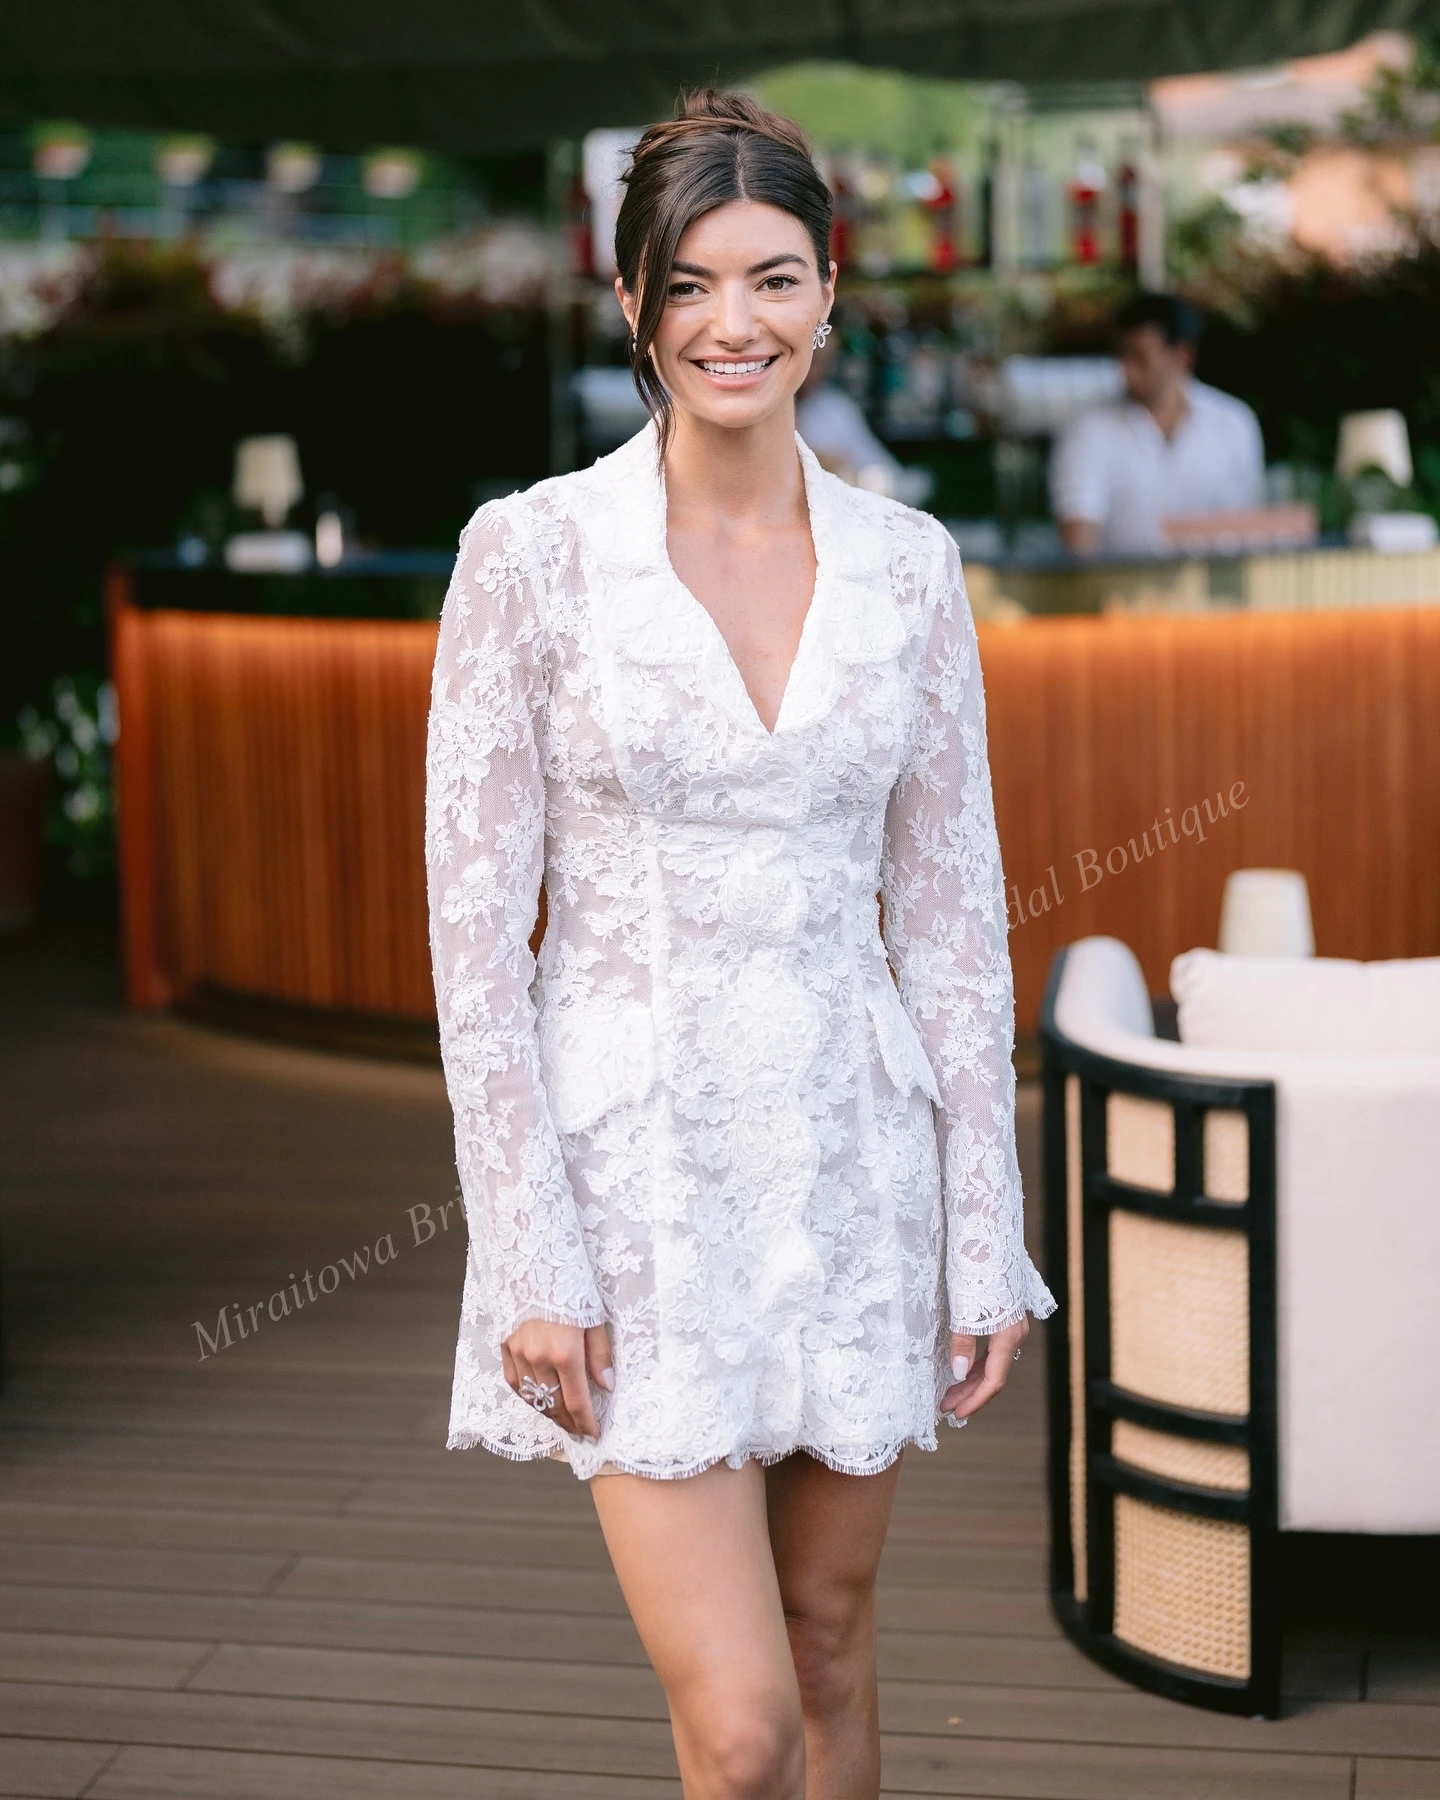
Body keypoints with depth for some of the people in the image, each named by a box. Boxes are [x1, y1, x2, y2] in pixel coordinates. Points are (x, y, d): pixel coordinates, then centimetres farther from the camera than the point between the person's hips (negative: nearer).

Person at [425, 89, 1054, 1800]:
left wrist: (988, 1237, 3)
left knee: (830, 1652, 15)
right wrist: (528, 1262, -11)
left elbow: (953, 911, 6)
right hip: (635, 1159, -3)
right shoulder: (531, 551, -7)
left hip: (849, 1148, 3)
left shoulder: (908, 563, 2)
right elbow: (473, 924, -7)